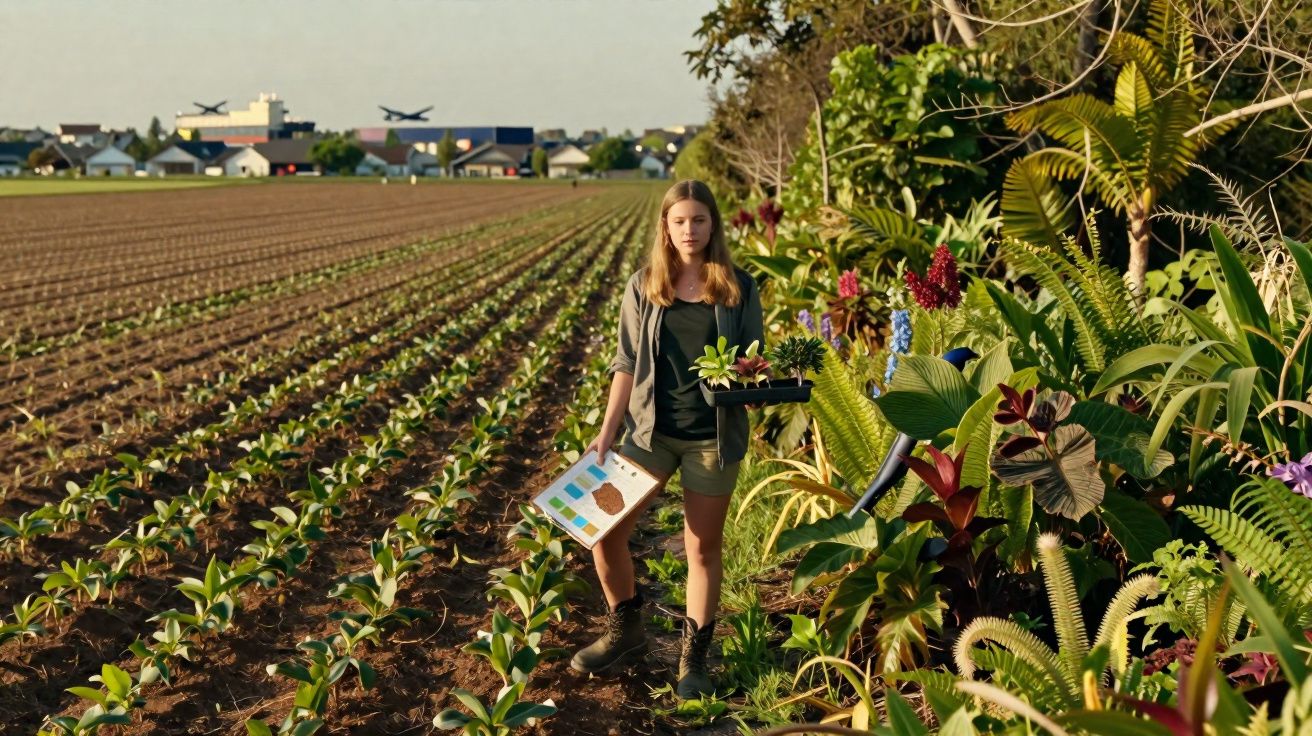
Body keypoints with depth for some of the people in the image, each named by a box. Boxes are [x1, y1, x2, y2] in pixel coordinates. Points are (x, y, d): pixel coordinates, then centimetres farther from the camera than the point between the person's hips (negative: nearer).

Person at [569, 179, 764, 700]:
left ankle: (694, 660, 22)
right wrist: (607, 432, -2)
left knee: (703, 547, 6)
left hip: (714, 436, -1)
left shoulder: (739, 288, 0)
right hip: (651, 429, 1)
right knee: (603, 532, -2)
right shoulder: (644, 286, 2)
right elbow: (626, 363, 4)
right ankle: (626, 632, 21)